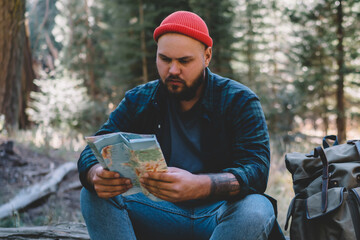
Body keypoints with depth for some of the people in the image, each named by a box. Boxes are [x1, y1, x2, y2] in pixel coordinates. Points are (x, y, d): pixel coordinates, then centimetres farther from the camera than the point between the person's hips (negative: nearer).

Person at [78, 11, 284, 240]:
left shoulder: (239, 102, -5)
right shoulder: (138, 101, 5)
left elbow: (256, 171, -19)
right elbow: (94, 150, -2)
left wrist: (198, 186, -40)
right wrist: (97, 175, -30)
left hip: (223, 213, -2)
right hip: (161, 211, 3)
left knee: (255, 210, -36)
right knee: (95, 195, -19)